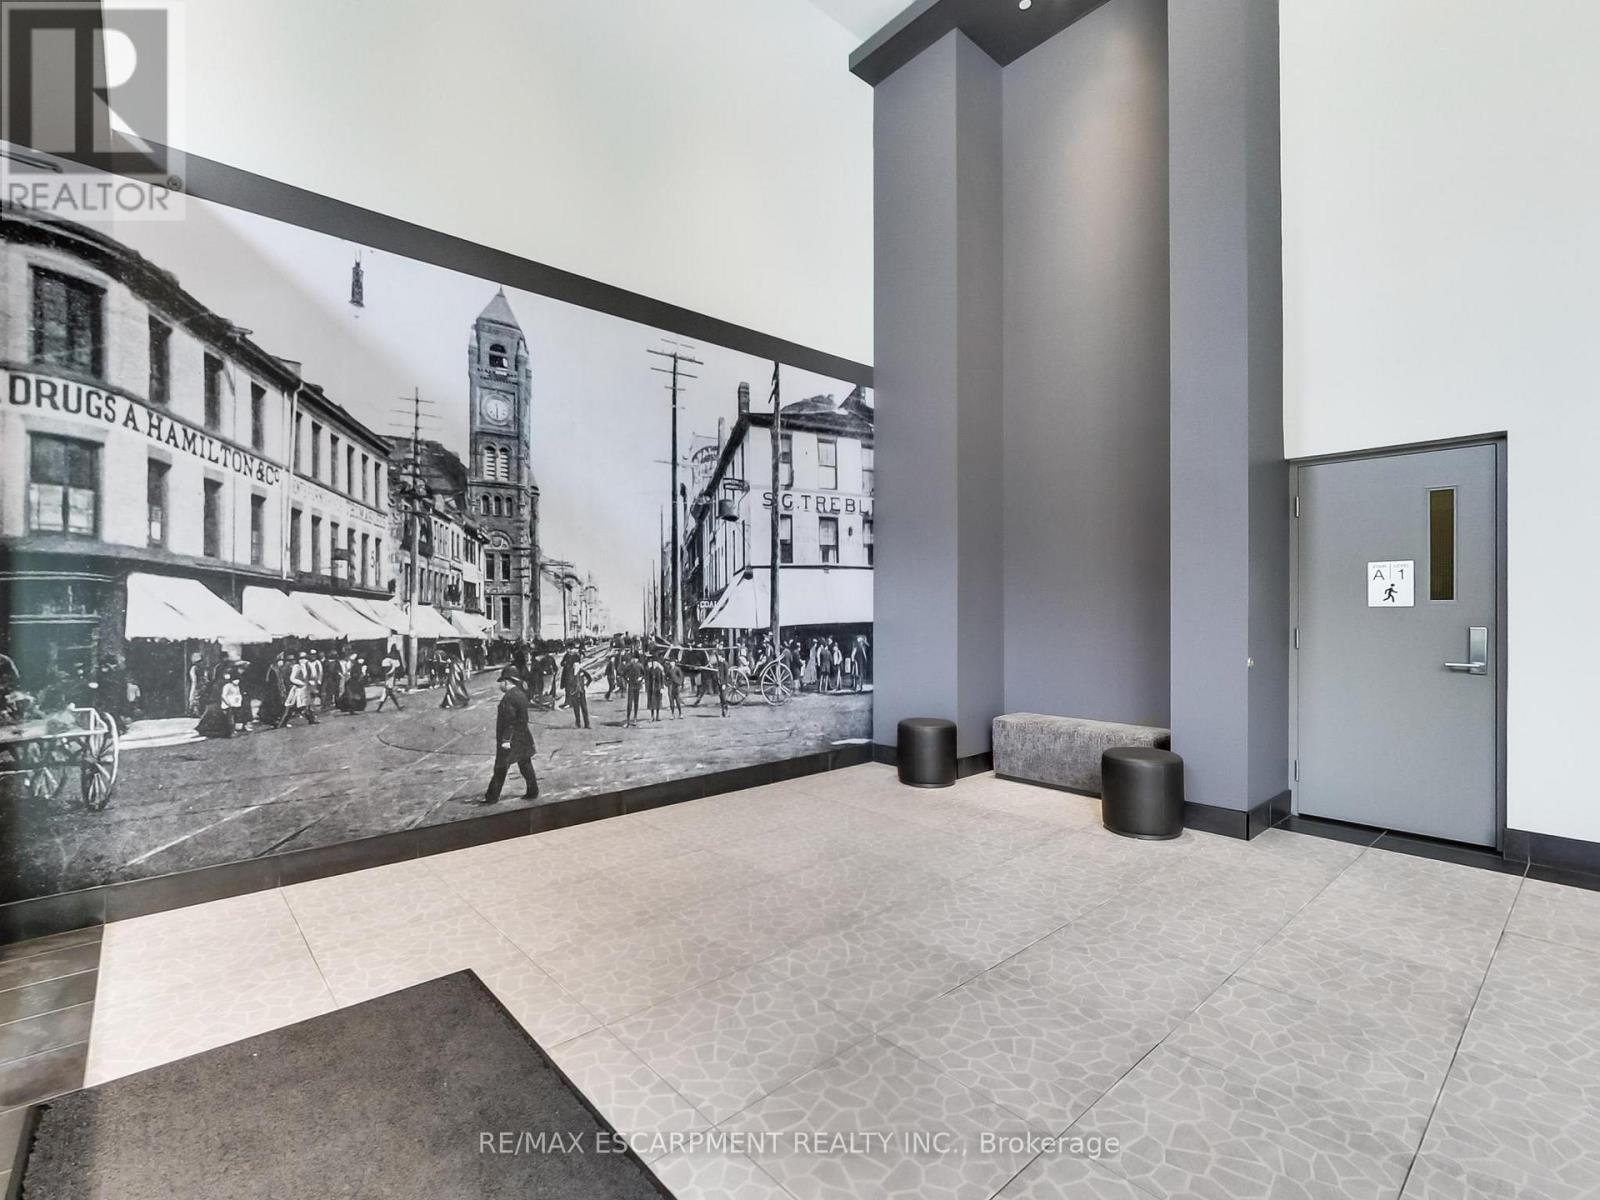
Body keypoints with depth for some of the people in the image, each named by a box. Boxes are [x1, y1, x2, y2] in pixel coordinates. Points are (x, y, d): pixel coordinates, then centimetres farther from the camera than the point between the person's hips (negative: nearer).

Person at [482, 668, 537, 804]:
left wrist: (506, 740, -20)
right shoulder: (521, 694, 10)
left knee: (500, 768, 2)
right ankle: (533, 792, 18)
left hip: (511, 739, -9)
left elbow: (509, 720, -22)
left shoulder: (509, 697, -19)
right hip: (523, 737, 9)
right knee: (525, 765, 13)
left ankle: (492, 797, 11)